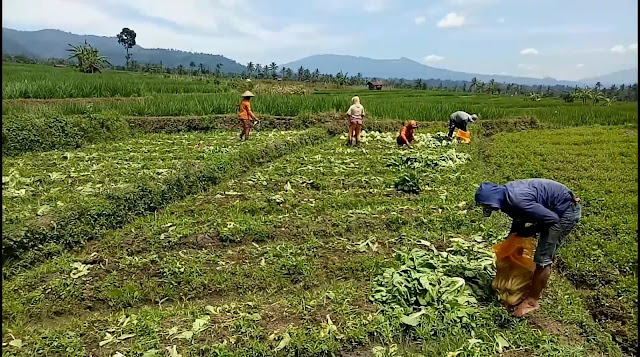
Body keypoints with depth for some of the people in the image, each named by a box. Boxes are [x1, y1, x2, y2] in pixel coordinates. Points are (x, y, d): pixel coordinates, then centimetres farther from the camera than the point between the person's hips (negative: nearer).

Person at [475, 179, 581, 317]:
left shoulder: (518, 201, -33)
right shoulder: (506, 193, -4)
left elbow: (552, 219, -26)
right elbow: (519, 217, 13)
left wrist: (530, 231, -13)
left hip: (567, 210, -9)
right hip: (556, 209, 9)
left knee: (543, 256, -6)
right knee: (547, 250, 24)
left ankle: (532, 301, 5)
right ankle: (542, 281, 44)